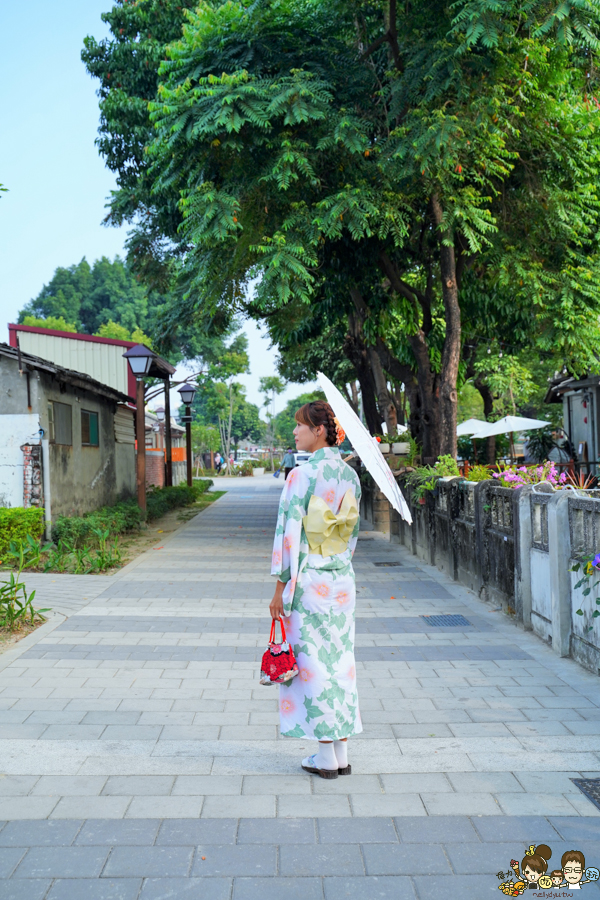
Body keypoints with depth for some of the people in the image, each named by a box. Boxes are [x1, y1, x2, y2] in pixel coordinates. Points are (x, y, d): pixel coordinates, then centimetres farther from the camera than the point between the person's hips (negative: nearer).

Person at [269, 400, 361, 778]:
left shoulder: (303, 474, -15)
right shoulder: (350, 475, 6)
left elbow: (291, 534, -15)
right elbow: (352, 532, 12)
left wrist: (281, 588, -9)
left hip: (309, 581, -7)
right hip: (343, 581, 7)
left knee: (313, 663, 3)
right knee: (341, 661, 12)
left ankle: (326, 757, 11)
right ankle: (342, 753, 20)